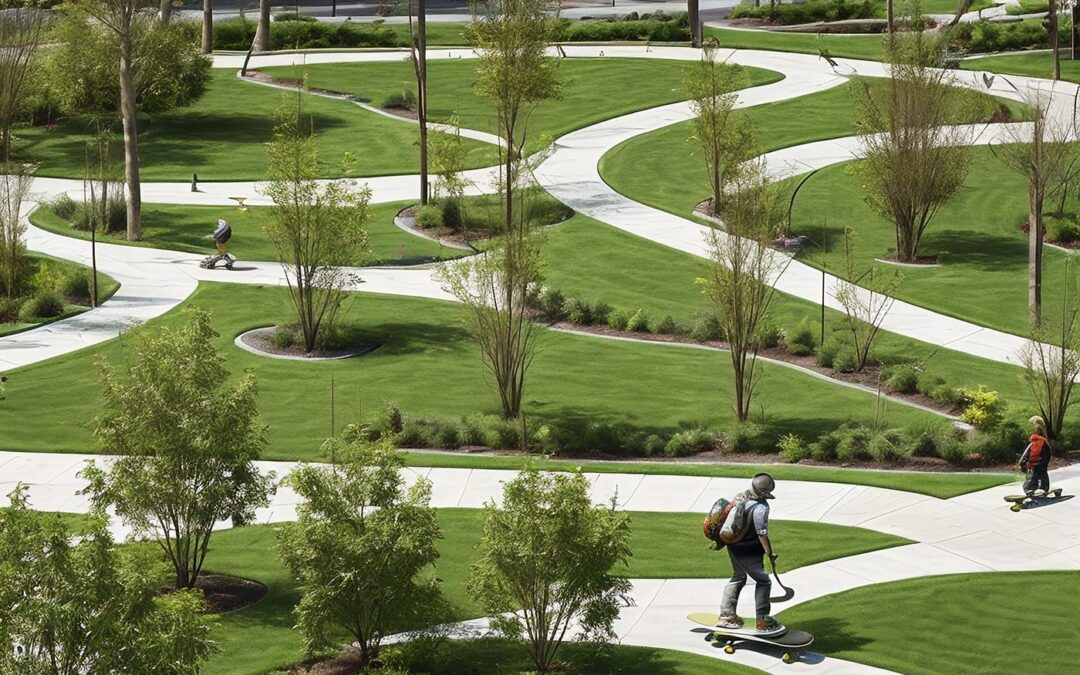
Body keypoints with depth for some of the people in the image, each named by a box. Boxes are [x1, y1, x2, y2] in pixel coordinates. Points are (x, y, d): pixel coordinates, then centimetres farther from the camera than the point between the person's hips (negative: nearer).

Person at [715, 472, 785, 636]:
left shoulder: (740, 497, -1)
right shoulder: (761, 508, -25)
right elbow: (762, 534, -22)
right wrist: (770, 553, -10)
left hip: (733, 547, 8)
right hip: (749, 552, -8)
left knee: (738, 578, 24)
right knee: (763, 581, 5)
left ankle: (726, 615, 26)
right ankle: (763, 621, 5)